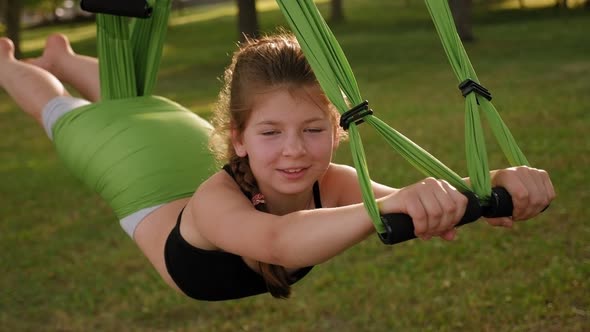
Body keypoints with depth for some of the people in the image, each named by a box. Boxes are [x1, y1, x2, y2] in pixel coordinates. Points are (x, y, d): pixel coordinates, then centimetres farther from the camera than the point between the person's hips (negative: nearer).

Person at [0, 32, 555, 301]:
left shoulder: (332, 183, -42)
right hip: (154, 195, -4)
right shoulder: (218, 197, -52)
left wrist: (498, 186, -78)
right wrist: (387, 206, -89)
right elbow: (280, 242, -73)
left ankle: (63, 55, 65)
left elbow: (423, 209, -58)